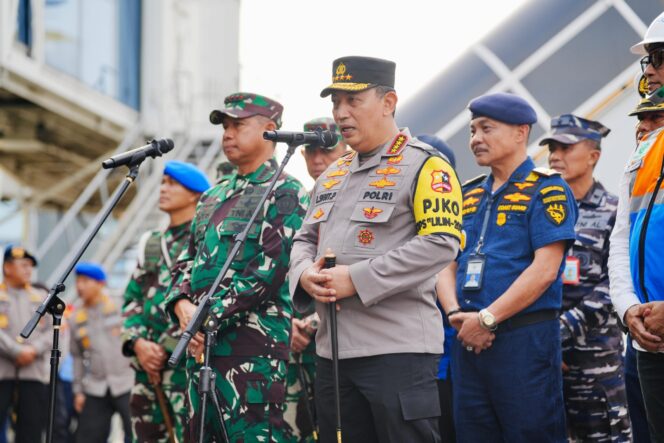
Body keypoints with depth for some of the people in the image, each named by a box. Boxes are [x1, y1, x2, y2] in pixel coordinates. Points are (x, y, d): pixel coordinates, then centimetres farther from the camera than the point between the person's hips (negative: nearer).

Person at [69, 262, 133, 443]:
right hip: (95, 389, 4)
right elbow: (77, 356, 17)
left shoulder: (119, 306, 0)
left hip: (126, 383, -4)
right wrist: (78, 390, 13)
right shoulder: (76, 318, 10)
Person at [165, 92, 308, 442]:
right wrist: (183, 306, -3)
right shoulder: (213, 197, 22)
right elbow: (188, 261, 19)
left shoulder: (284, 194, -4)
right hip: (200, 342, 8)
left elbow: (269, 271, -14)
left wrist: (212, 315, -16)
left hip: (253, 347, -8)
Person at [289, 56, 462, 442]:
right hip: (332, 351, 8)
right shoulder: (333, 175, 19)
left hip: (399, 351, -8)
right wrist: (305, 273, -2)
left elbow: (441, 244, -17)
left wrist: (357, 279, -19)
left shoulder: (425, 166, -6)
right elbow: (305, 239, 23)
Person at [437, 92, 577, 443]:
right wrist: (456, 313, -6)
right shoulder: (469, 195, 17)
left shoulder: (545, 189, -4)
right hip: (469, 339, 7)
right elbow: (446, 264, 14)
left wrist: (487, 319, -15)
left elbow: (544, 270, -14)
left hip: (525, 336, -7)